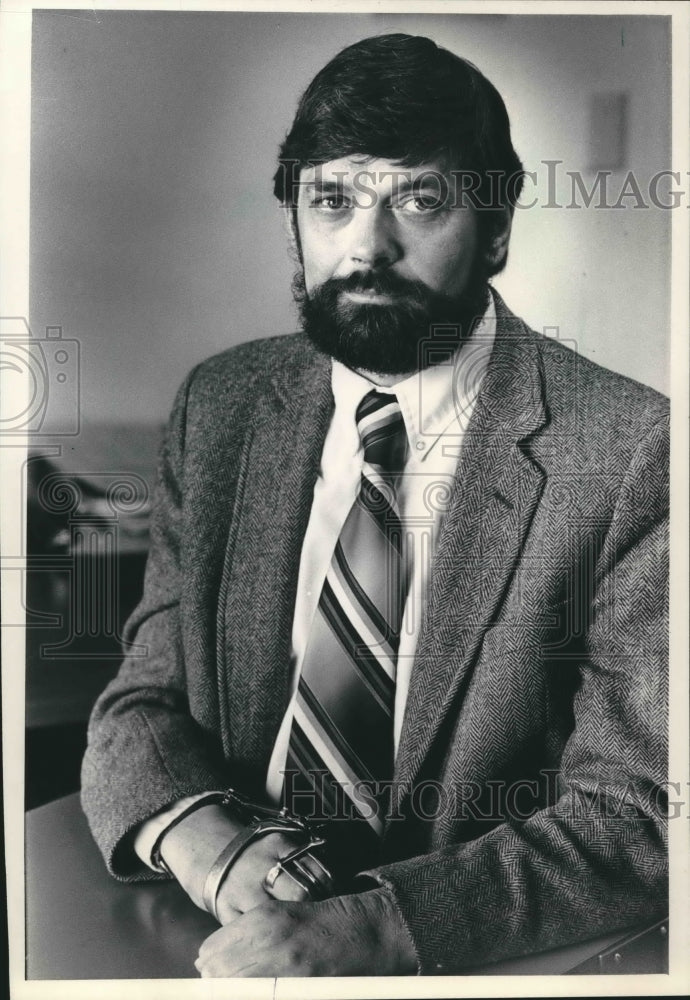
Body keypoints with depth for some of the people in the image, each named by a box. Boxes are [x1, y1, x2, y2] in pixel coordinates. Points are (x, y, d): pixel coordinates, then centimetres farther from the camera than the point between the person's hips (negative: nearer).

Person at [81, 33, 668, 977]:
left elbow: (634, 816, -12)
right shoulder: (220, 408, 2)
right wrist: (204, 843, -17)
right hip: (228, 932, 3)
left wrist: (376, 927, -25)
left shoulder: (630, 451, -11)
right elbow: (141, 704, 3)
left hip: (481, 960, -2)